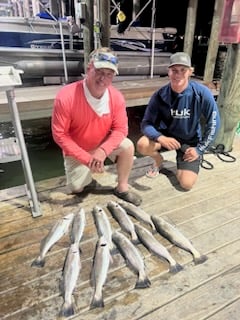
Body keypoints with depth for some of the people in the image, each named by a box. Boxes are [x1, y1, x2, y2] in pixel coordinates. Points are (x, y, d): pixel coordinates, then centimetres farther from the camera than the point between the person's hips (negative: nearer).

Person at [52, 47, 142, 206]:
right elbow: (60, 135, -24)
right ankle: (86, 174, 34)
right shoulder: (66, 97, -29)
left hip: (103, 144, 2)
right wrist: (86, 158, -26)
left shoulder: (117, 97, -20)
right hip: (77, 150, -2)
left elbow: (120, 129, -14)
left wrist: (103, 150, -32)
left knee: (128, 146, -22)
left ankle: (122, 188, -2)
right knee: (77, 188, -2)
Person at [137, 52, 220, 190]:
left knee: (187, 184, -15)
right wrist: (160, 138, -39)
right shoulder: (160, 95, -18)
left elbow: (213, 124, -11)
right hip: (167, 135, 1)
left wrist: (200, 149, -11)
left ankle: (183, 164, 22)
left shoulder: (202, 93, -21)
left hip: (191, 141, -1)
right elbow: (146, 123, -19)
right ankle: (159, 160, 7)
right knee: (142, 145, -30)